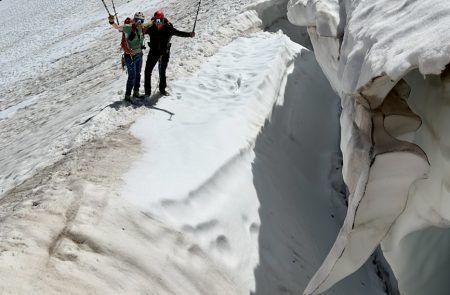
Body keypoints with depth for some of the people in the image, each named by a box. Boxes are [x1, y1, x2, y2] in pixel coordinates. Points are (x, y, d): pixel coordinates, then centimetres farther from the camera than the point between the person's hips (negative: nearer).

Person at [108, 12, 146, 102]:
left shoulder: (142, 28, 0)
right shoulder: (128, 27, -19)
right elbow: (118, 27, -30)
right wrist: (112, 22, -48)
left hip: (139, 55, 7)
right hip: (130, 56, -7)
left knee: (138, 74, 19)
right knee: (132, 76, -2)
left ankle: (136, 92, 36)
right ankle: (127, 95, 12)